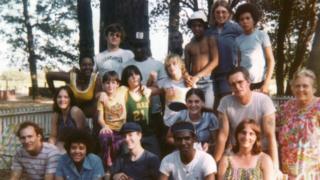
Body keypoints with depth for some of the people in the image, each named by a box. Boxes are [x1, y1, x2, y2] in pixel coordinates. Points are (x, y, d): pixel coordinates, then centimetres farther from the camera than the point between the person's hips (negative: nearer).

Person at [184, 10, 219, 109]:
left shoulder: (210, 40, 6)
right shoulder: (188, 46, 15)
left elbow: (215, 61, -4)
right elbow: (186, 67, 14)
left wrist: (198, 76, -12)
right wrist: (188, 78, -10)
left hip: (208, 80, -2)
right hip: (194, 82, 3)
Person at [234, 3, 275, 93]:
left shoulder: (262, 35, 0)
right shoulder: (238, 39, 10)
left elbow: (271, 60, -2)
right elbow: (239, 62, 13)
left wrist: (266, 83, -11)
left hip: (260, 82, -3)